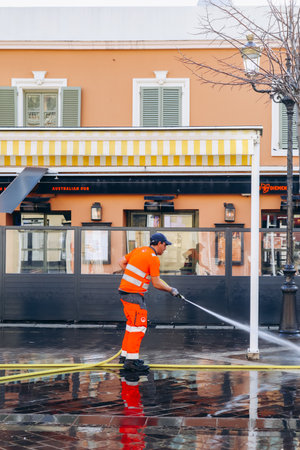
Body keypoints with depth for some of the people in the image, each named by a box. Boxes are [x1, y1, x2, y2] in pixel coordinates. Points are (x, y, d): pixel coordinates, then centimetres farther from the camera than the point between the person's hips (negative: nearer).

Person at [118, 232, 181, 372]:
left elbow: (121, 262, 17)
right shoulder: (154, 258, -12)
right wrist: (171, 290, 3)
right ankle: (131, 360, -13)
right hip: (134, 294, -9)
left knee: (132, 324, 17)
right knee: (139, 325, -9)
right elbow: (156, 283, -11)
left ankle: (125, 355, 23)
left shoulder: (138, 250, 12)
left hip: (124, 289, 9)